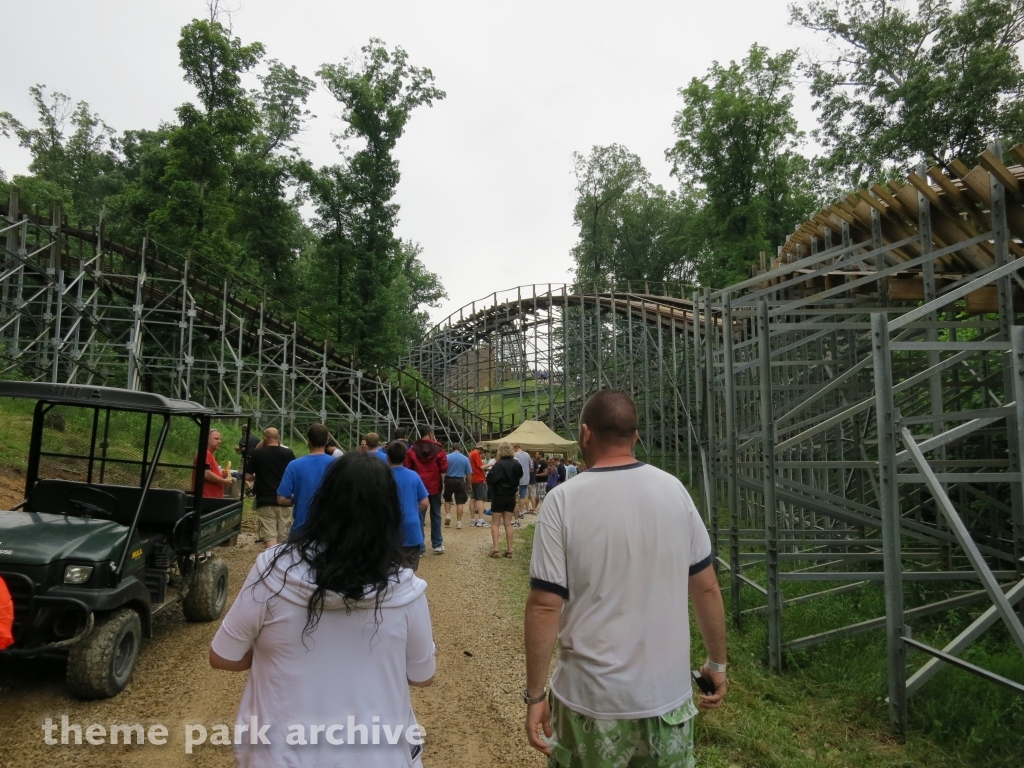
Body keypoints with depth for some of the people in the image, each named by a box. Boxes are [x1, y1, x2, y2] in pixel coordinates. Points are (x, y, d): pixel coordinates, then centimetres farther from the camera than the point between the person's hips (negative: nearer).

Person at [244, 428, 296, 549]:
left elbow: (247, 476, 1)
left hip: (265, 501, -2)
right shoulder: (288, 453, 2)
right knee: (283, 537, 11)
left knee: (269, 536, -5)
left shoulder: (258, 453, -4)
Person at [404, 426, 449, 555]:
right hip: (434, 486, 0)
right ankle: (437, 545, 11)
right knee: (435, 515, 10)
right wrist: (441, 482, 10)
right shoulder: (438, 449, -3)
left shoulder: (412, 450, 0)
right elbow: (444, 469, -5)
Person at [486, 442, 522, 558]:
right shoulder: (517, 464, -1)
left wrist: (494, 487, -2)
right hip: (511, 496, 5)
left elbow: (490, 480, -20)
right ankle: (509, 550, 10)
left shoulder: (499, 464, -17)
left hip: (499, 496, -5)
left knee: (495, 523, 6)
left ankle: (495, 549, -2)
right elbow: (519, 479, 13)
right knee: (508, 523, 11)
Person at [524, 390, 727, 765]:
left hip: (591, 698, -3)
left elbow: (544, 606, -15)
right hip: (668, 692, 3)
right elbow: (706, 587, 1)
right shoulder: (673, 490, -5)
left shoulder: (563, 500, -15)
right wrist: (717, 664, 14)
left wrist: (534, 695, -4)